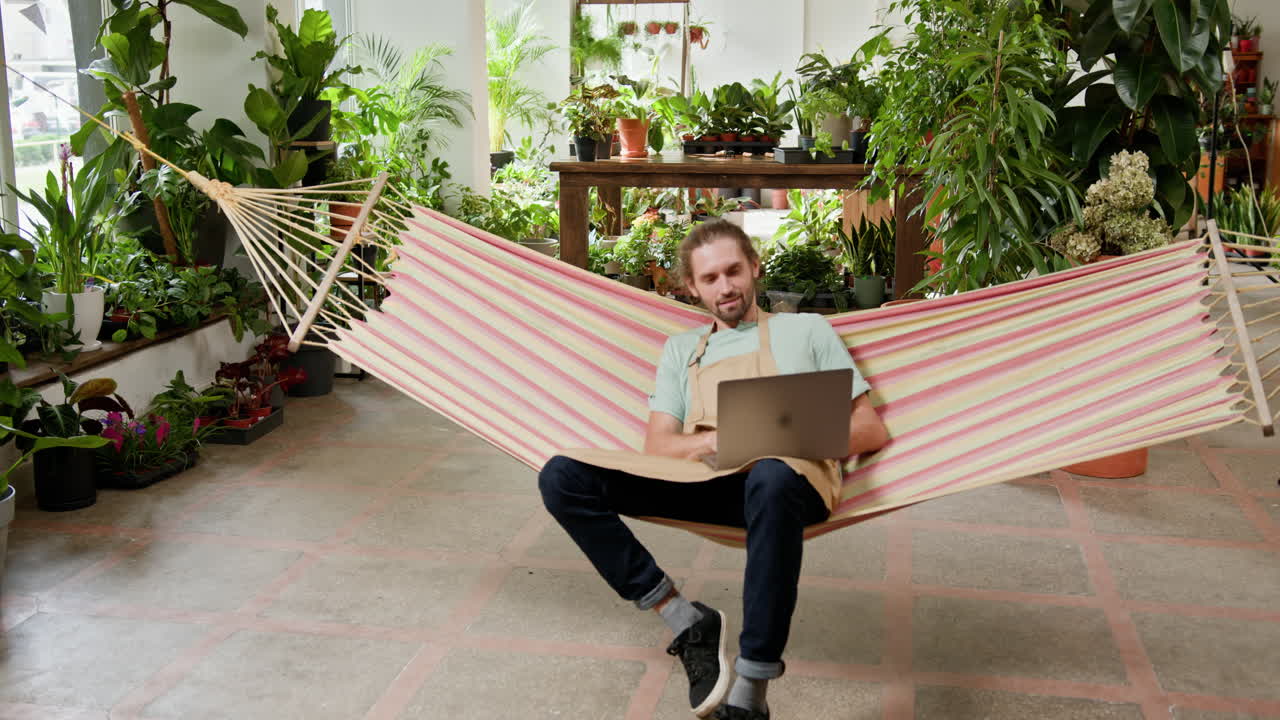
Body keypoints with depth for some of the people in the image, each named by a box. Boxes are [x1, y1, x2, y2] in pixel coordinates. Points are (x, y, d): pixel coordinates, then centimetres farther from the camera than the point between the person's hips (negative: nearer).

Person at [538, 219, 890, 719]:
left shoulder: (806, 331, 21)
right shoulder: (682, 349, 27)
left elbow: (870, 432, 15)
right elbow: (657, 447, 15)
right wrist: (721, 441, -6)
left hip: (790, 475, -3)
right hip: (703, 477, 3)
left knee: (771, 478, -43)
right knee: (562, 477, -17)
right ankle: (685, 621, -15)